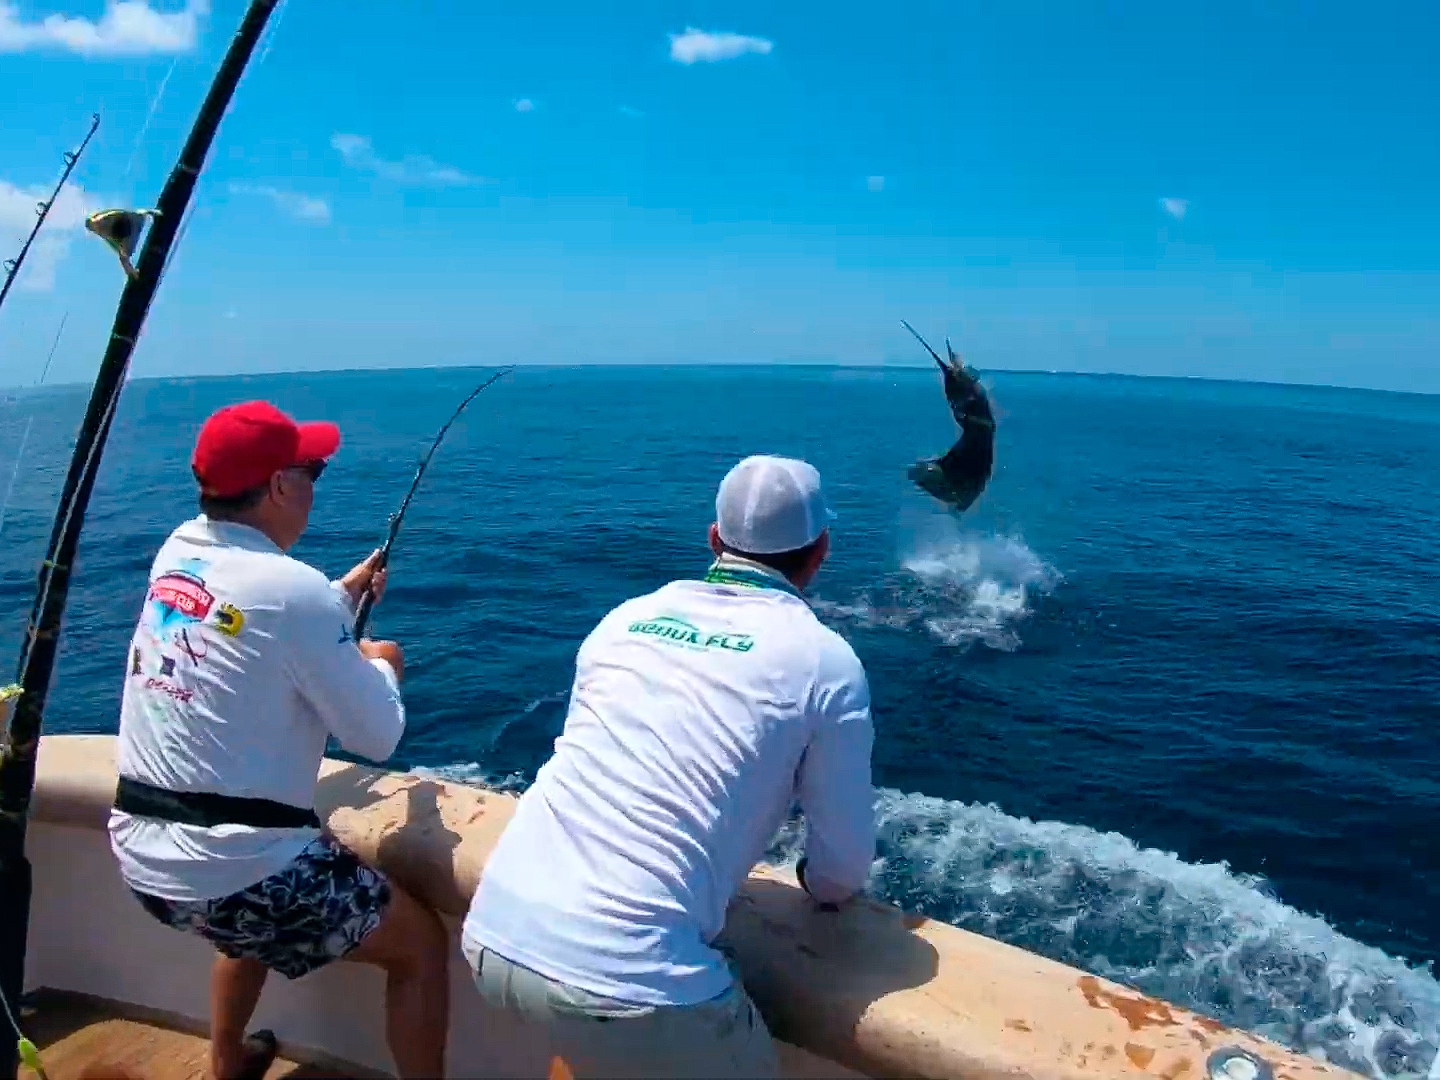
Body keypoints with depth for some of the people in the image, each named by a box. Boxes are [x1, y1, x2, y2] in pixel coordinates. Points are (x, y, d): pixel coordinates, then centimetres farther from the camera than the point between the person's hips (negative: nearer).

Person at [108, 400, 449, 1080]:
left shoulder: (175, 553, 3)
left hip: (139, 855, 9)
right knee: (422, 945, 8)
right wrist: (382, 665, 7)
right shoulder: (293, 588, -20)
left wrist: (344, 595, 28)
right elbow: (379, 738, -11)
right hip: (231, 867, -8)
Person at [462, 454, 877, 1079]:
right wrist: (819, 887, 29)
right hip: (623, 976, -5)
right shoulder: (826, 661, -2)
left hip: (492, 934, 6)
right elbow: (844, 870, 5)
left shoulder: (626, 618, 10)